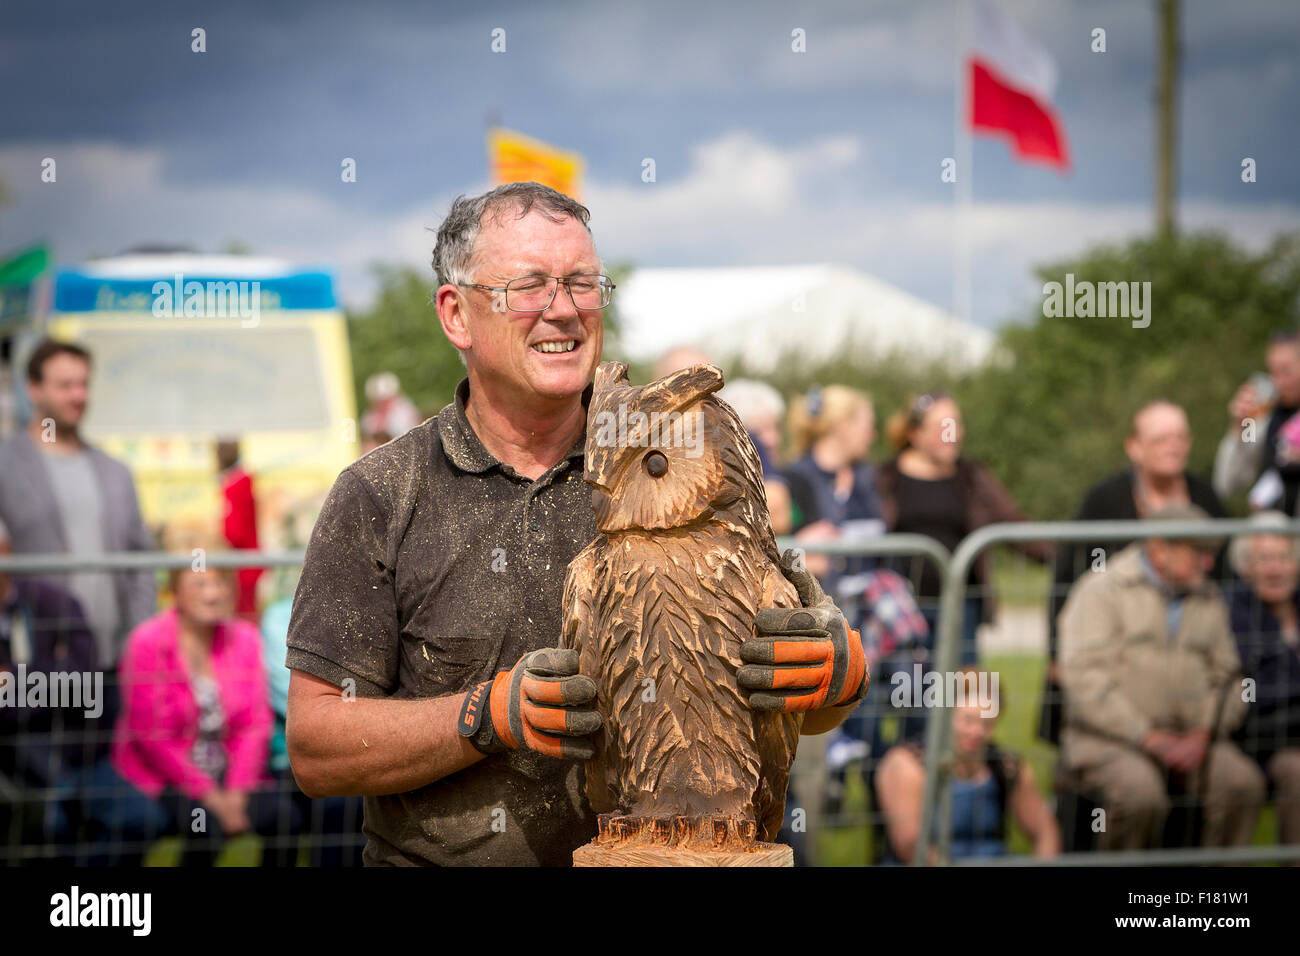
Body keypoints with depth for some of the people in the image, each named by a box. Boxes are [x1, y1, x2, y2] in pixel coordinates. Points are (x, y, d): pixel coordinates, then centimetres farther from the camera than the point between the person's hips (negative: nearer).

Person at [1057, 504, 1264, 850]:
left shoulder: (1209, 601, 15)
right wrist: (1149, 738, -16)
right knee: (1141, 793, -35)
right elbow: (1083, 676, -13)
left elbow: (1226, 677, 14)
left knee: (1243, 781, -23)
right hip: (1107, 737, -5)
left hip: (1187, 738, 5)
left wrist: (1202, 736, -7)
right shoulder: (1102, 590, -3)